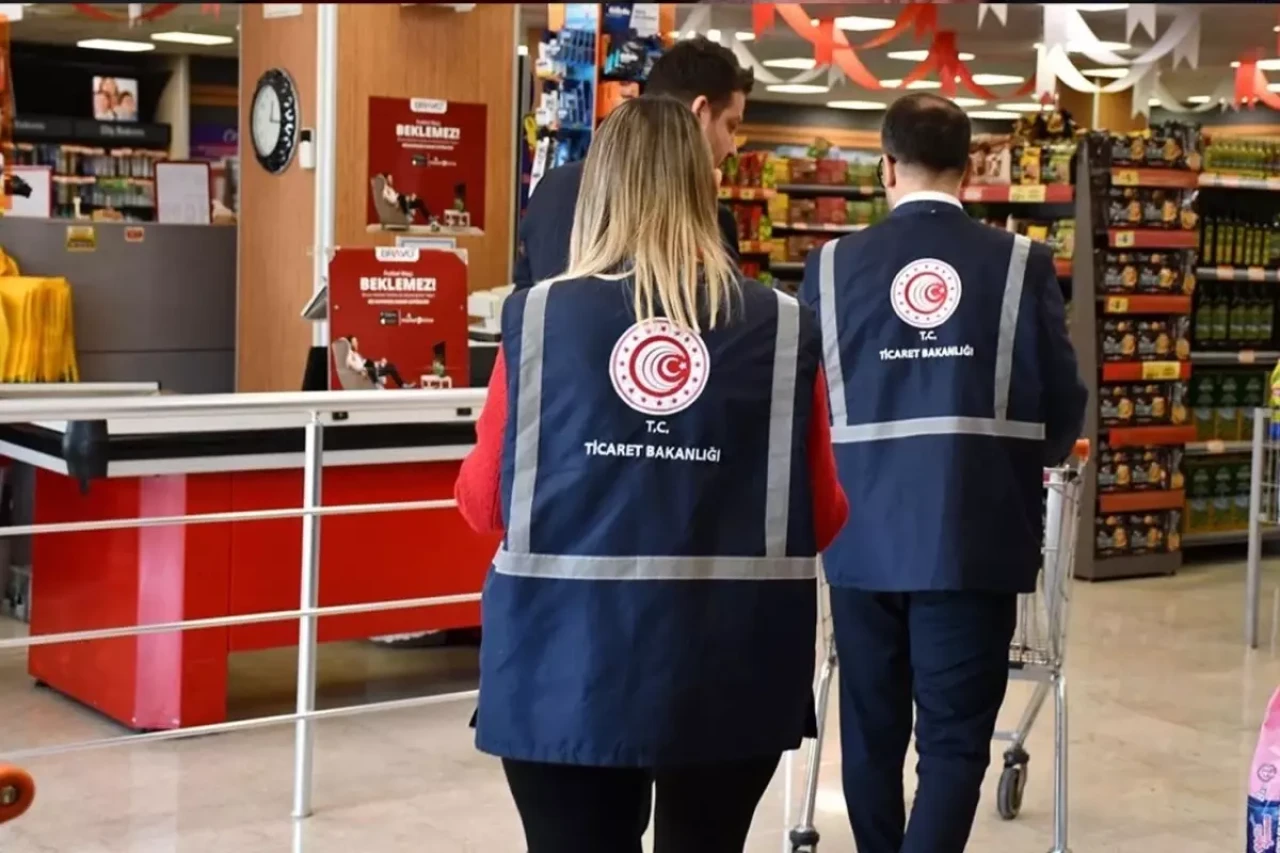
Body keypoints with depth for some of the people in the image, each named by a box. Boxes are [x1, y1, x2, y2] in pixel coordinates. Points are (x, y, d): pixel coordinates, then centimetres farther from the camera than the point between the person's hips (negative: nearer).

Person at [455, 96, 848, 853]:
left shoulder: (538, 317, -7)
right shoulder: (782, 329, -7)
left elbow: (483, 503, 2)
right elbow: (823, 518, 0)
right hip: (728, 672, 1)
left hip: (567, 669, 0)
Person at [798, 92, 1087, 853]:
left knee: (871, 732, 16)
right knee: (954, 740, 3)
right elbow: (1064, 408, -2)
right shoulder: (1021, 265, -4)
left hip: (865, 535, 2)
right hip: (976, 536, -2)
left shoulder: (833, 265, 1)